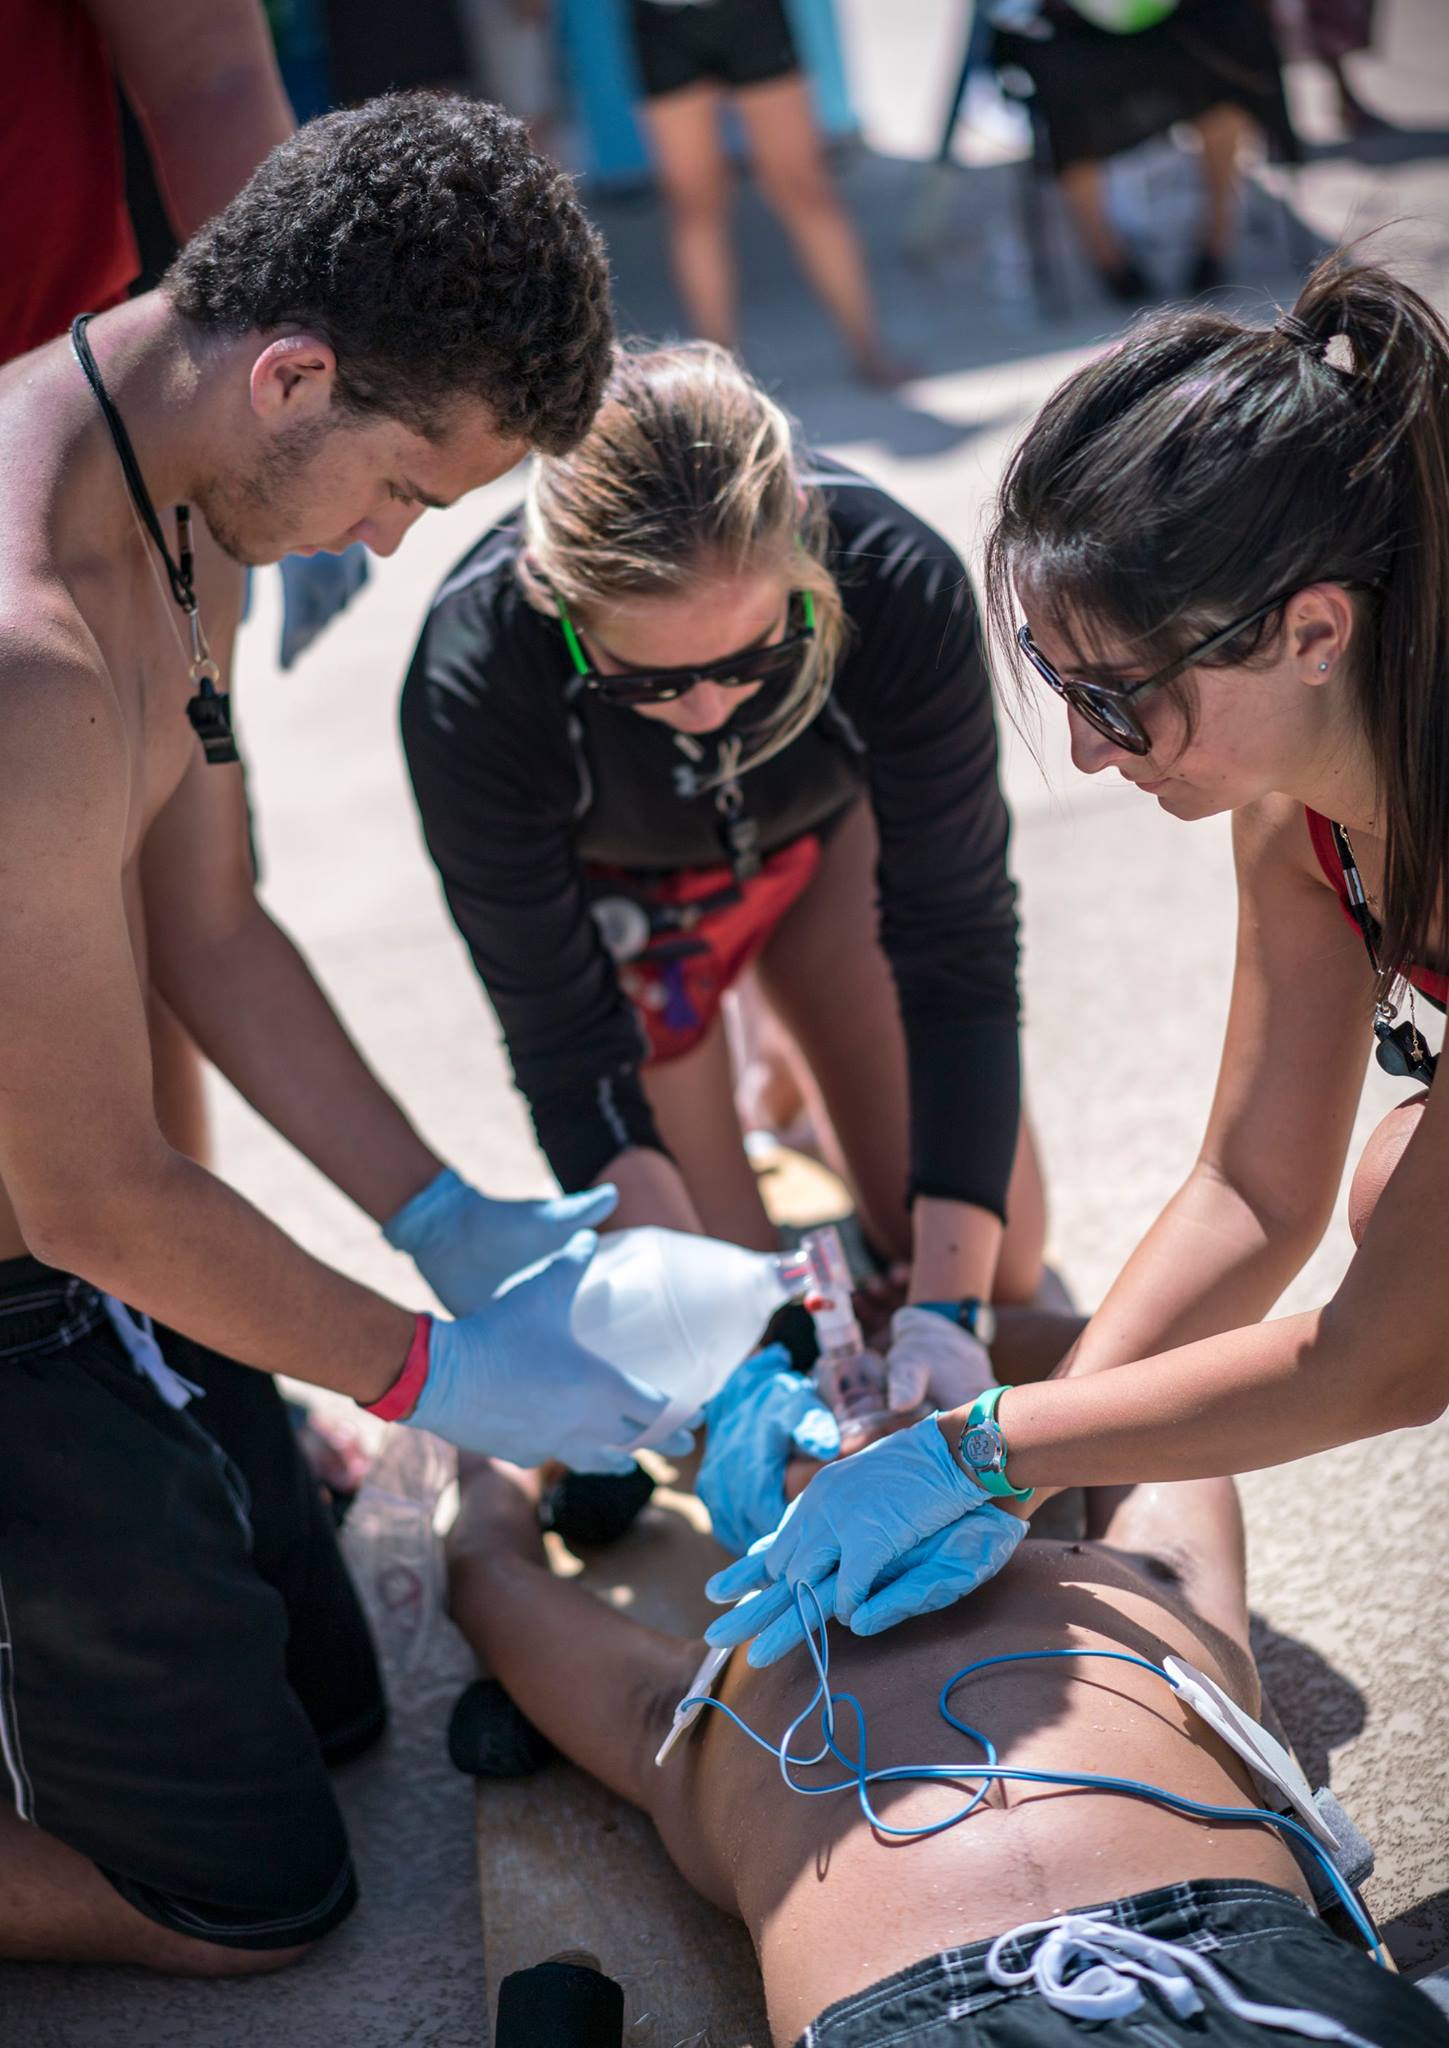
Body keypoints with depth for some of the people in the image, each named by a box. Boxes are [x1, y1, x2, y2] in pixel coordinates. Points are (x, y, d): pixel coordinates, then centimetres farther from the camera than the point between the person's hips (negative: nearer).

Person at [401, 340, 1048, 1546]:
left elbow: (959, 953, -28)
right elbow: (569, 1053, -28)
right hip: (609, 894, -1)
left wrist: (948, 1306, -33)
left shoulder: (897, 583, -38)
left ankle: (812, 1091, 28)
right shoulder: (471, 683, -40)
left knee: (1003, 1262, 2)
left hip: (829, 827, 2)